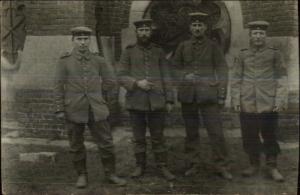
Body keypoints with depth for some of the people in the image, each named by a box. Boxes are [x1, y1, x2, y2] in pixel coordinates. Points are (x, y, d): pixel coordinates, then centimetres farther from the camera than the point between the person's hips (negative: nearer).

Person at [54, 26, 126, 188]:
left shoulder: (97, 60, 3)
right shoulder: (65, 61, -2)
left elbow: (110, 81, 9)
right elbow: (59, 87, -2)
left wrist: (94, 91, 9)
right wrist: (59, 109, -6)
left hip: (96, 110, 1)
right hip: (74, 111, -1)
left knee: (106, 143, 3)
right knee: (76, 145, 7)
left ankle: (110, 174, 18)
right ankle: (82, 175, 23)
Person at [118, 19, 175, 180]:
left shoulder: (159, 52, 8)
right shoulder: (128, 52, 4)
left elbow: (166, 78, 6)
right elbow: (121, 77, -1)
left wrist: (169, 100, 1)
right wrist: (137, 83, -18)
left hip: (156, 102, 1)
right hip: (136, 102, 0)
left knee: (158, 137, 5)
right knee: (138, 137, 9)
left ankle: (162, 167, 15)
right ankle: (140, 166, 22)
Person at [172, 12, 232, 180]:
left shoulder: (214, 46, 2)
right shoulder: (183, 46, 8)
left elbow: (222, 70, 0)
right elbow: (175, 68, 16)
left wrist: (222, 95, -5)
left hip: (208, 94, -2)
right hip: (188, 95, 2)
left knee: (216, 131, -3)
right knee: (191, 132, 7)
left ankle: (222, 167, 7)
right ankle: (193, 165, 18)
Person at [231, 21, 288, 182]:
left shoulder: (274, 54, 1)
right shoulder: (242, 55, 6)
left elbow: (281, 78, 0)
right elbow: (236, 79, 6)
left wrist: (280, 100, -8)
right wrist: (235, 100, 0)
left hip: (268, 103, -2)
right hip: (248, 104, 2)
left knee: (269, 135, 5)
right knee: (249, 136, 7)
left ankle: (272, 167, 17)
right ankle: (254, 165, 22)